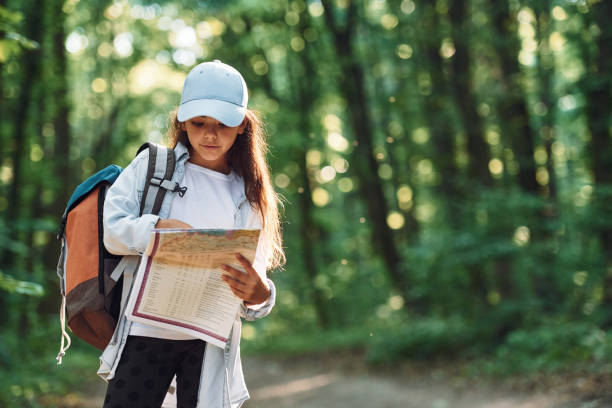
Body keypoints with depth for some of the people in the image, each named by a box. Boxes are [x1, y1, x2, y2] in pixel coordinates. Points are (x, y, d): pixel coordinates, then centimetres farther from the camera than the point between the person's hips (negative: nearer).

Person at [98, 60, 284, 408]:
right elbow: (112, 229, -2)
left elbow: (255, 277, 4)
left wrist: (259, 294, -20)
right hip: (146, 331, -1)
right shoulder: (151, 164, 8)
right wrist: (158, 229, -21)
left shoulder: (248, 195, 11)